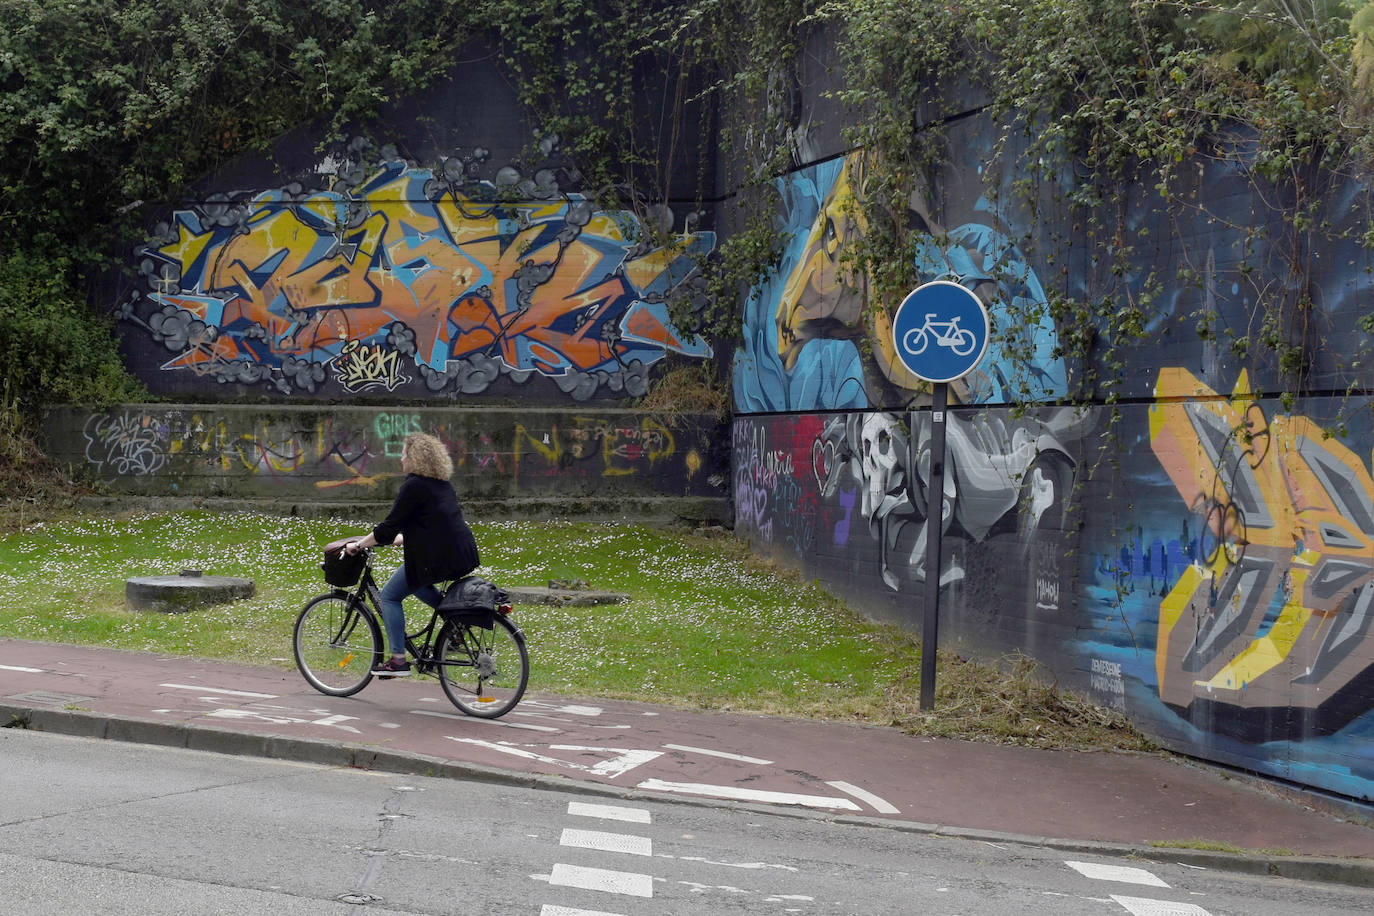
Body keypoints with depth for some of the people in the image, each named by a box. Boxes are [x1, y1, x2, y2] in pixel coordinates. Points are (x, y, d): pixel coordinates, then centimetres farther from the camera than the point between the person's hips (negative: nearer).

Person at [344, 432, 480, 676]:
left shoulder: (413, 486, -10)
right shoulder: (441, 483, 17)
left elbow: (389, 526, -10)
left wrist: (359, 545, 1)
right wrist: (402, 538, 40)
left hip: (438, 557, -9)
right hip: (463, 554, 9)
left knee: (390, 595, 6)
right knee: (414, 580, 31)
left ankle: (398, 660, 1)